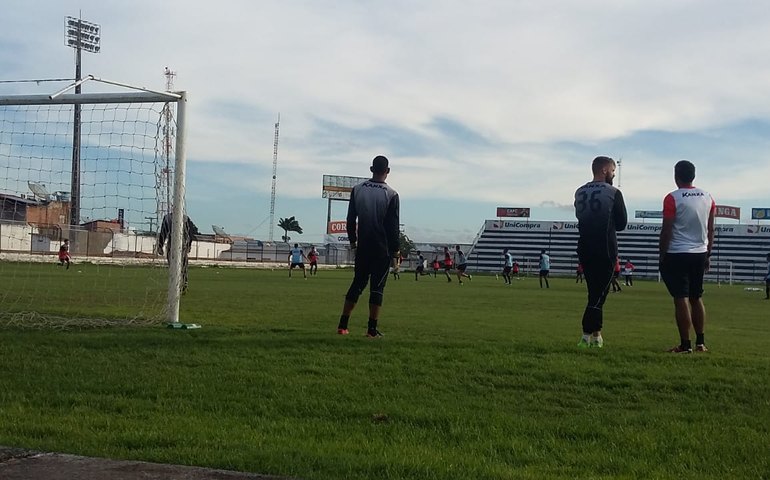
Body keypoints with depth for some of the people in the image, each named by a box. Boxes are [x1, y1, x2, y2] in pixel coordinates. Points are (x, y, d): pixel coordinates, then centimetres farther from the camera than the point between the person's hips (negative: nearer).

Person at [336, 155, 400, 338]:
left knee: (357, 283, 12)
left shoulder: (357, 189, 2)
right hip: (382, 249, -3)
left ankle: (342, 325, 9)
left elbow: (351, 219, 6)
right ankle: (372, 329, -1)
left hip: (363, 247, 3)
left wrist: (353, 240, 17)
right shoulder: (391, 194, -8)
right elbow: (393, 226, -8)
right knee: (377, 287, 1)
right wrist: (395, 251, -1)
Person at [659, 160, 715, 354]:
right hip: (700, 254, 6)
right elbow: (711, 230, 10)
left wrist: (662, 258, -3)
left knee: (681, 299, -4)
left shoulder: (672, 198, -10)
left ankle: (685, 345, -4)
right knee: (696, 298, 15)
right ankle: (700, 342, 18)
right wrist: (707, 255, 18)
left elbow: (666, 231, -10)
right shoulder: (708, 197, 6)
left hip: (677, 255, -6)